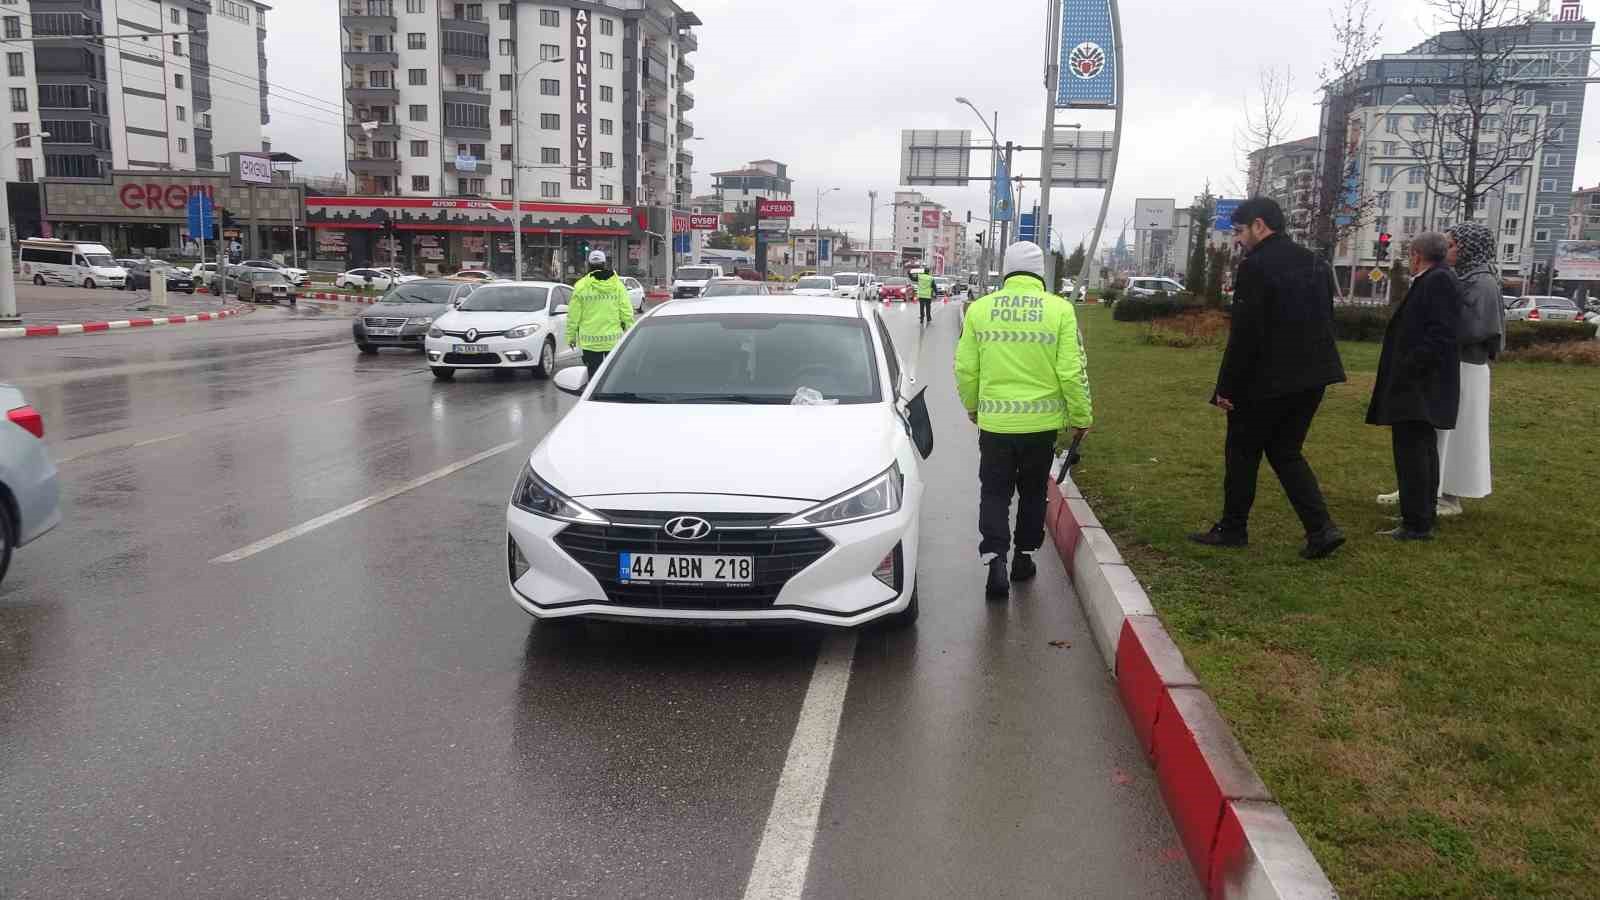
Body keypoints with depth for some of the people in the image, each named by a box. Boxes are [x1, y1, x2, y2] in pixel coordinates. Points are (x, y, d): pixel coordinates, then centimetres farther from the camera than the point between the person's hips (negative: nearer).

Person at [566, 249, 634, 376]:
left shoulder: (581, 286, -4)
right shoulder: (618, 285, 0)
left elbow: (573, 315, -2)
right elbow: (627, 313, 0)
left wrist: (571, 336, 6)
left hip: (590, 341, -1)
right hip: (614, 340, 1)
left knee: (594, 374, 3)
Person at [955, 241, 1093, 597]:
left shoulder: (979, 309, -3)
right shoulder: (1060, 310, -7)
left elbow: (966, 368, 1)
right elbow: (1072, 371, -9)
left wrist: (972, 407, 17)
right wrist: (1081, 417, 3)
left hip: (994, 421, 0)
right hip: (1042, 421, 0)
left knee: (994, 493, 10)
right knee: (1032, 492, 19)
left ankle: (995, 560, -6)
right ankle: (1024, 557, 28)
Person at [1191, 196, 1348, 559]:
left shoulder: (1255, 267, -15)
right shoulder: (1315, 264, 10)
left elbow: (1244, 335, -18)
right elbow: (1325, 321, 14)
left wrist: (1226, 387, -12)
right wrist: (1312, 368, 19)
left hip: (1267, 380, -7)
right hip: (1311, 379, 8)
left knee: (1242, 451, 8)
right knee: (1285, 451, 16)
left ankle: (1232, 528, 19)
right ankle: (1321, 528, 6)